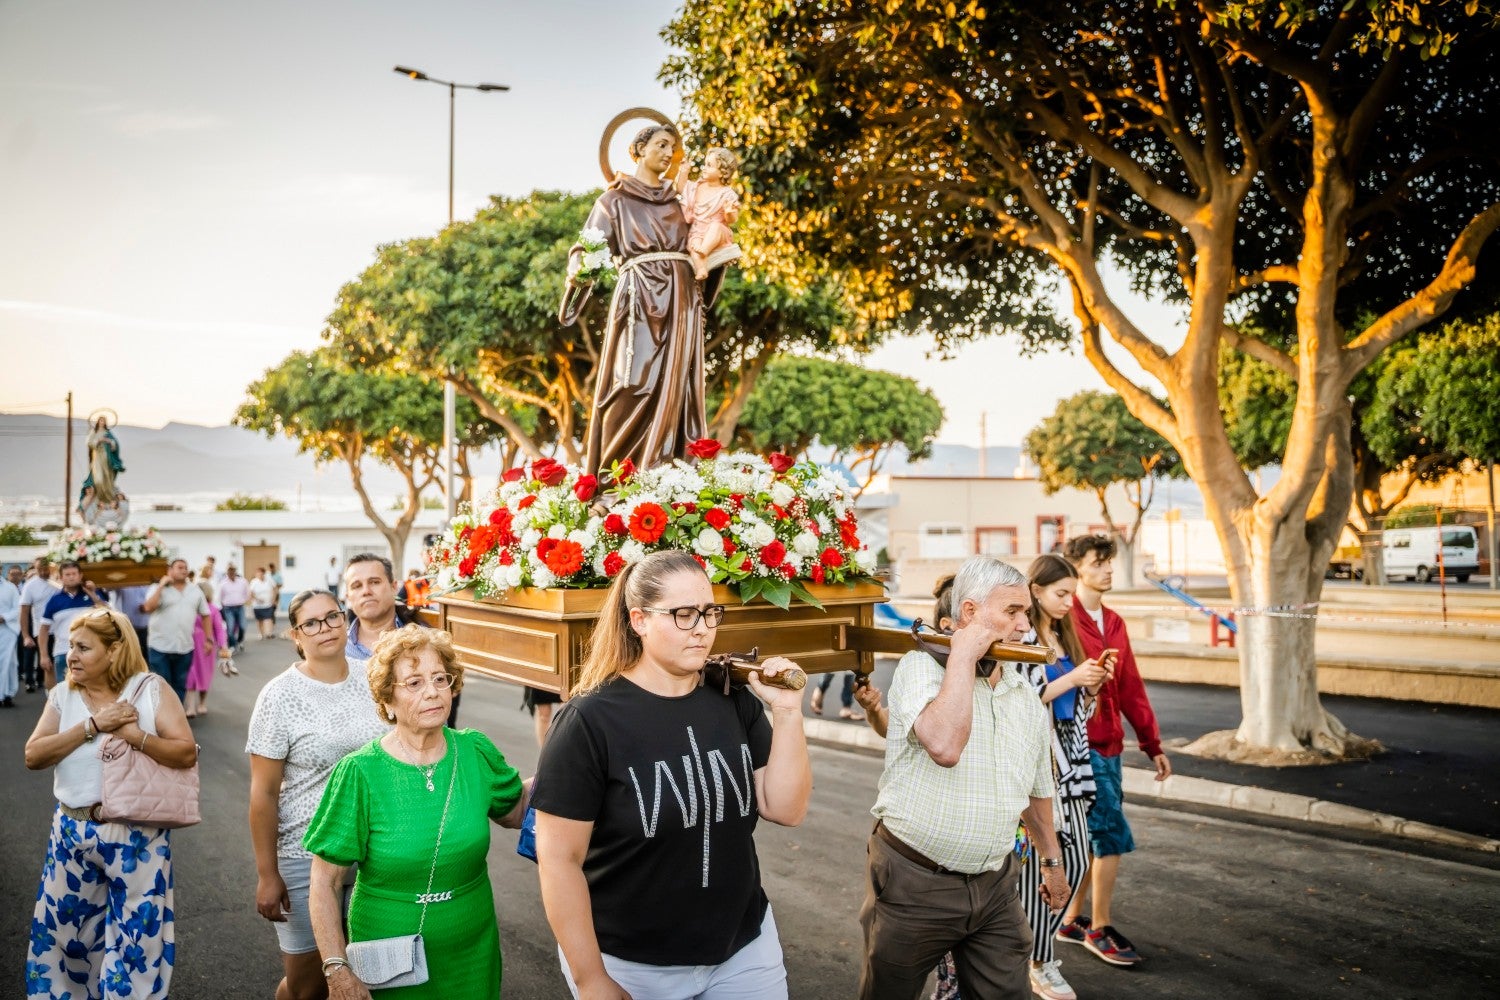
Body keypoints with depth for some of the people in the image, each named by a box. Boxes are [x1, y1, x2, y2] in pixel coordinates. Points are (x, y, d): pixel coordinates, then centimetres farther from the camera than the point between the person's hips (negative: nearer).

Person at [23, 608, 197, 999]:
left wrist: (132, 734, -23)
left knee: (138, 934, 6)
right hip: (73, 831, 4)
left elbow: (187, 753, -13)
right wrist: (92, 725, -19)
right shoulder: (63, 695, 2)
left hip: (136, 835, -4)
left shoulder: (150, 689, -8)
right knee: (63, 928, 17)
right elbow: (33, 756, -9)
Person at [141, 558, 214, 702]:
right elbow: (148, 608, -19)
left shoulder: (196, 592, 8)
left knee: (180, 685, 11)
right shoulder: (158, 589, -2)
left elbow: (205, 616, 12)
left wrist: (209, 639, 6)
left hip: (185, 648, 4)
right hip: (160, 647, -4)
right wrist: (161, 586, -15)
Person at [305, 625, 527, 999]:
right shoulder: (360, 773, -16)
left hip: (472, 952, 3)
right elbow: (324, 884, -11)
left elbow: (515, 812, 10)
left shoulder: (476, 752, -7)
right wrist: (337, 969, -17)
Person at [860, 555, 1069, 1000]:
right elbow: (944, 746, -32)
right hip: (914, 881, -5)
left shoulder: (1028, 697, 6)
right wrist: (963, 655, -24)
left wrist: (1052, 860, 28)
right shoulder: (921, 667, -13)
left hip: (995, 884, 5)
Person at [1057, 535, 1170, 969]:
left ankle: (1072, 921, 28)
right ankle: (1100, 930, 10)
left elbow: (1131, 688, 15)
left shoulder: (1113, 623, 12)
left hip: (1108, 746, 8)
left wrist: (1152, 744, 17)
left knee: (1095, 838, 14)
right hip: (1081, 745, -8)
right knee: (1114, 836, -5)